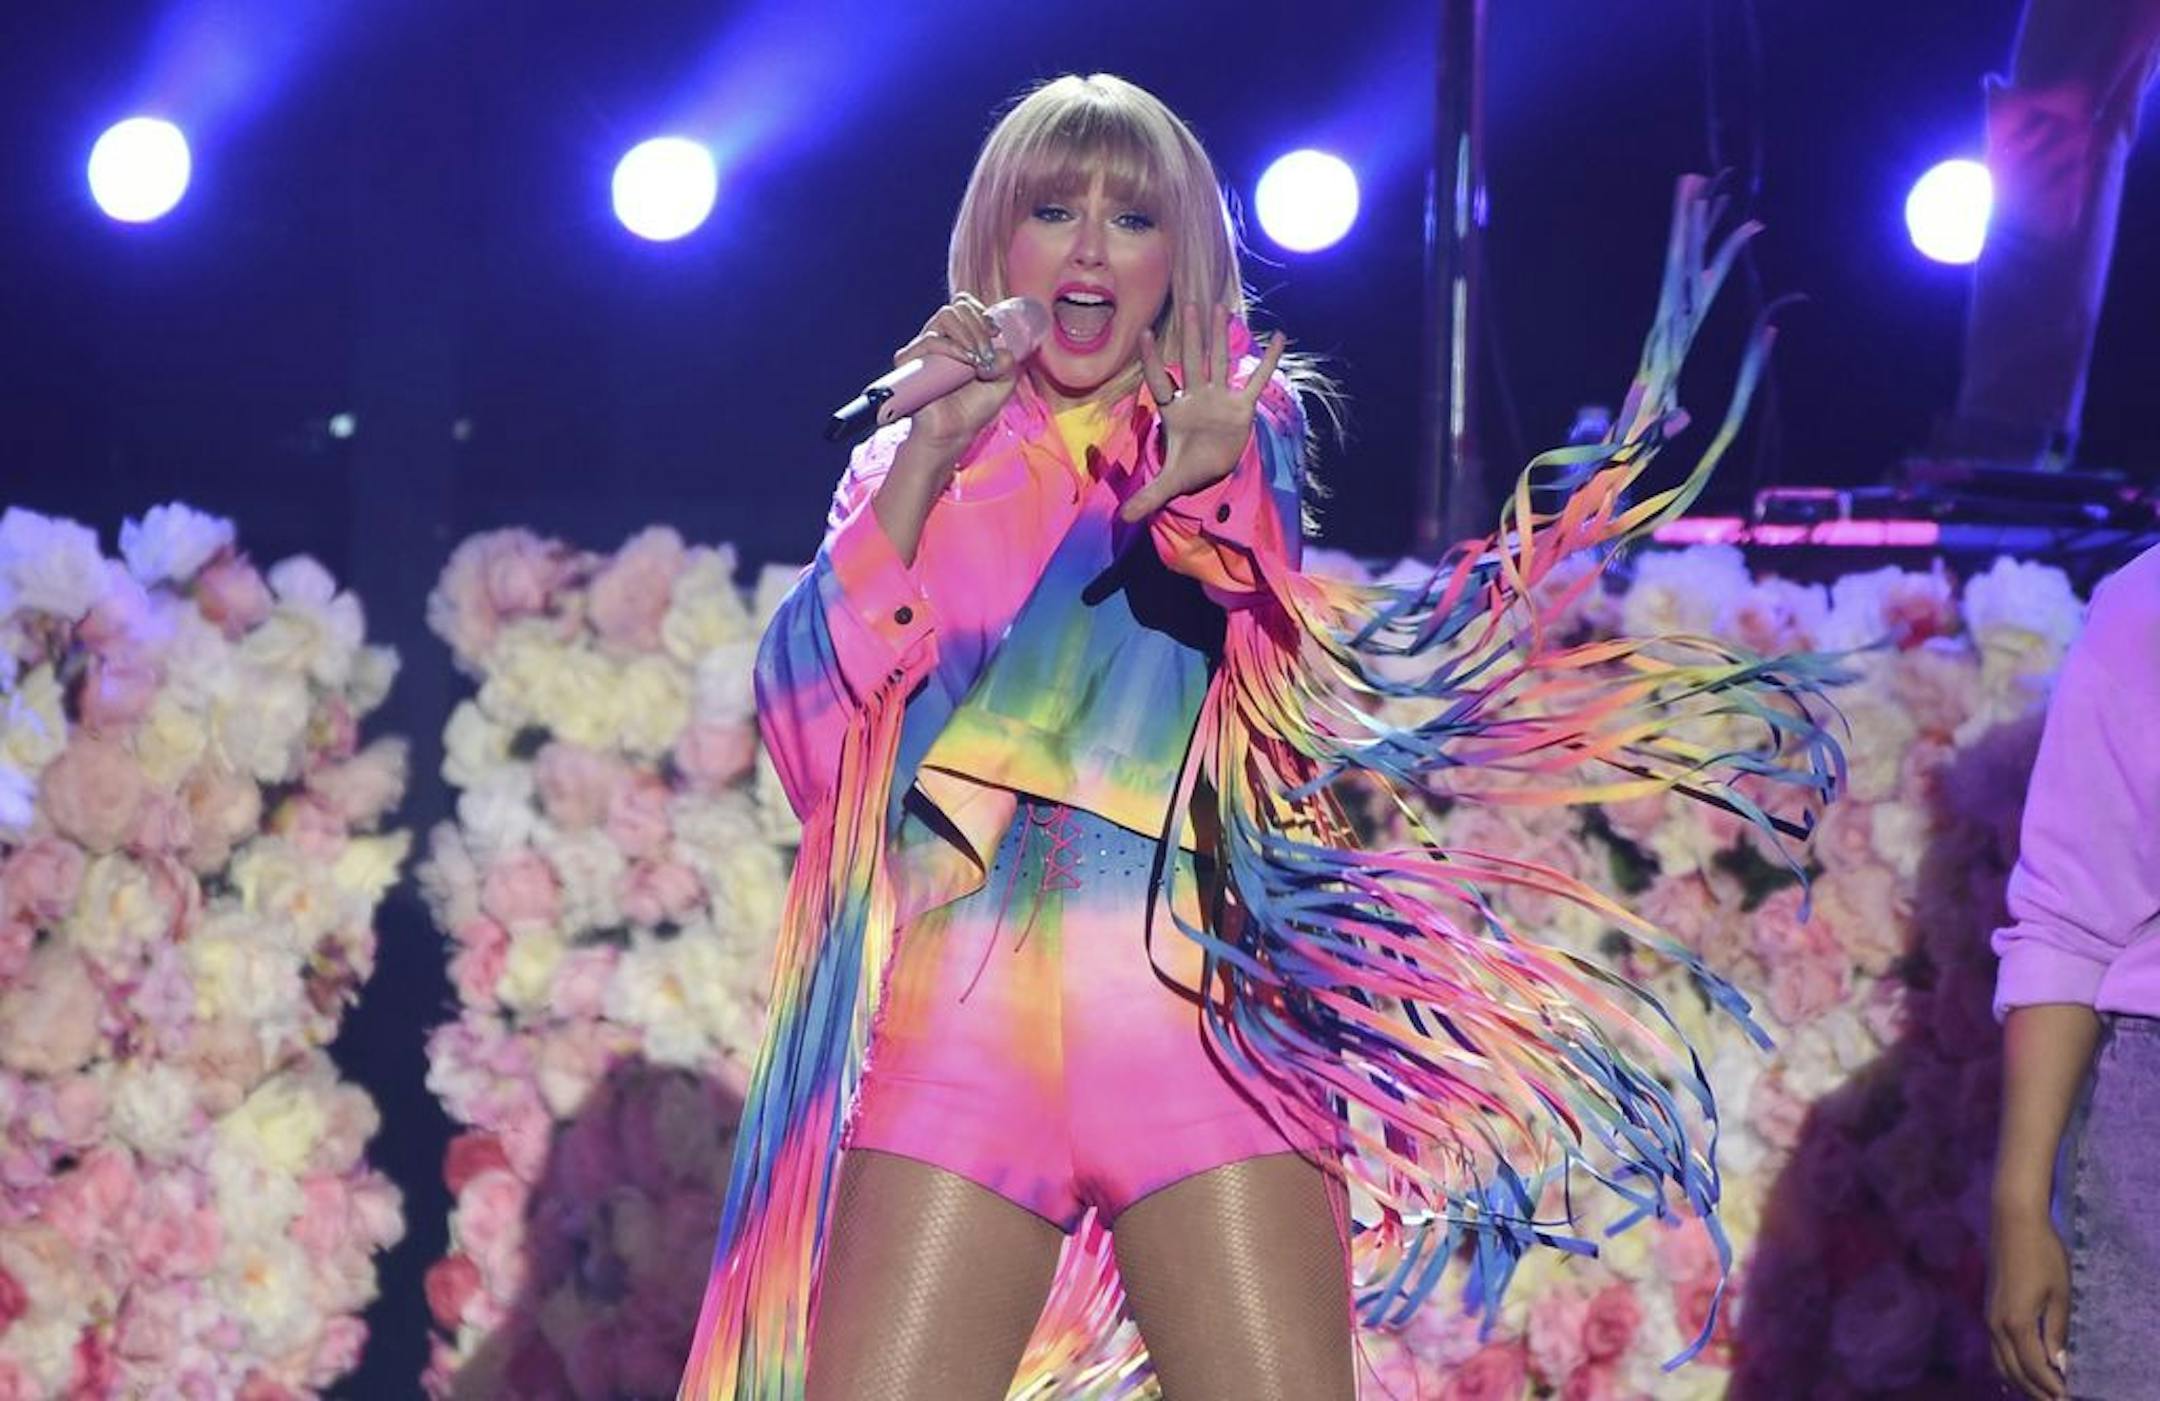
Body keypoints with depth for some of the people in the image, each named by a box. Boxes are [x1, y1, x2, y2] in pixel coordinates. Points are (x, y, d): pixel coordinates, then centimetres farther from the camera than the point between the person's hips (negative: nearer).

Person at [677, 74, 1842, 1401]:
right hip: (962, 1029, 1)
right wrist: (923, 462, -8)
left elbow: (1313, 701, -2)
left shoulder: (1245, 435, 13)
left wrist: (1211, 500, -18)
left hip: (1204, 1027, -1)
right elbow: (808, 716, 0)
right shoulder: (918, 467, 16)